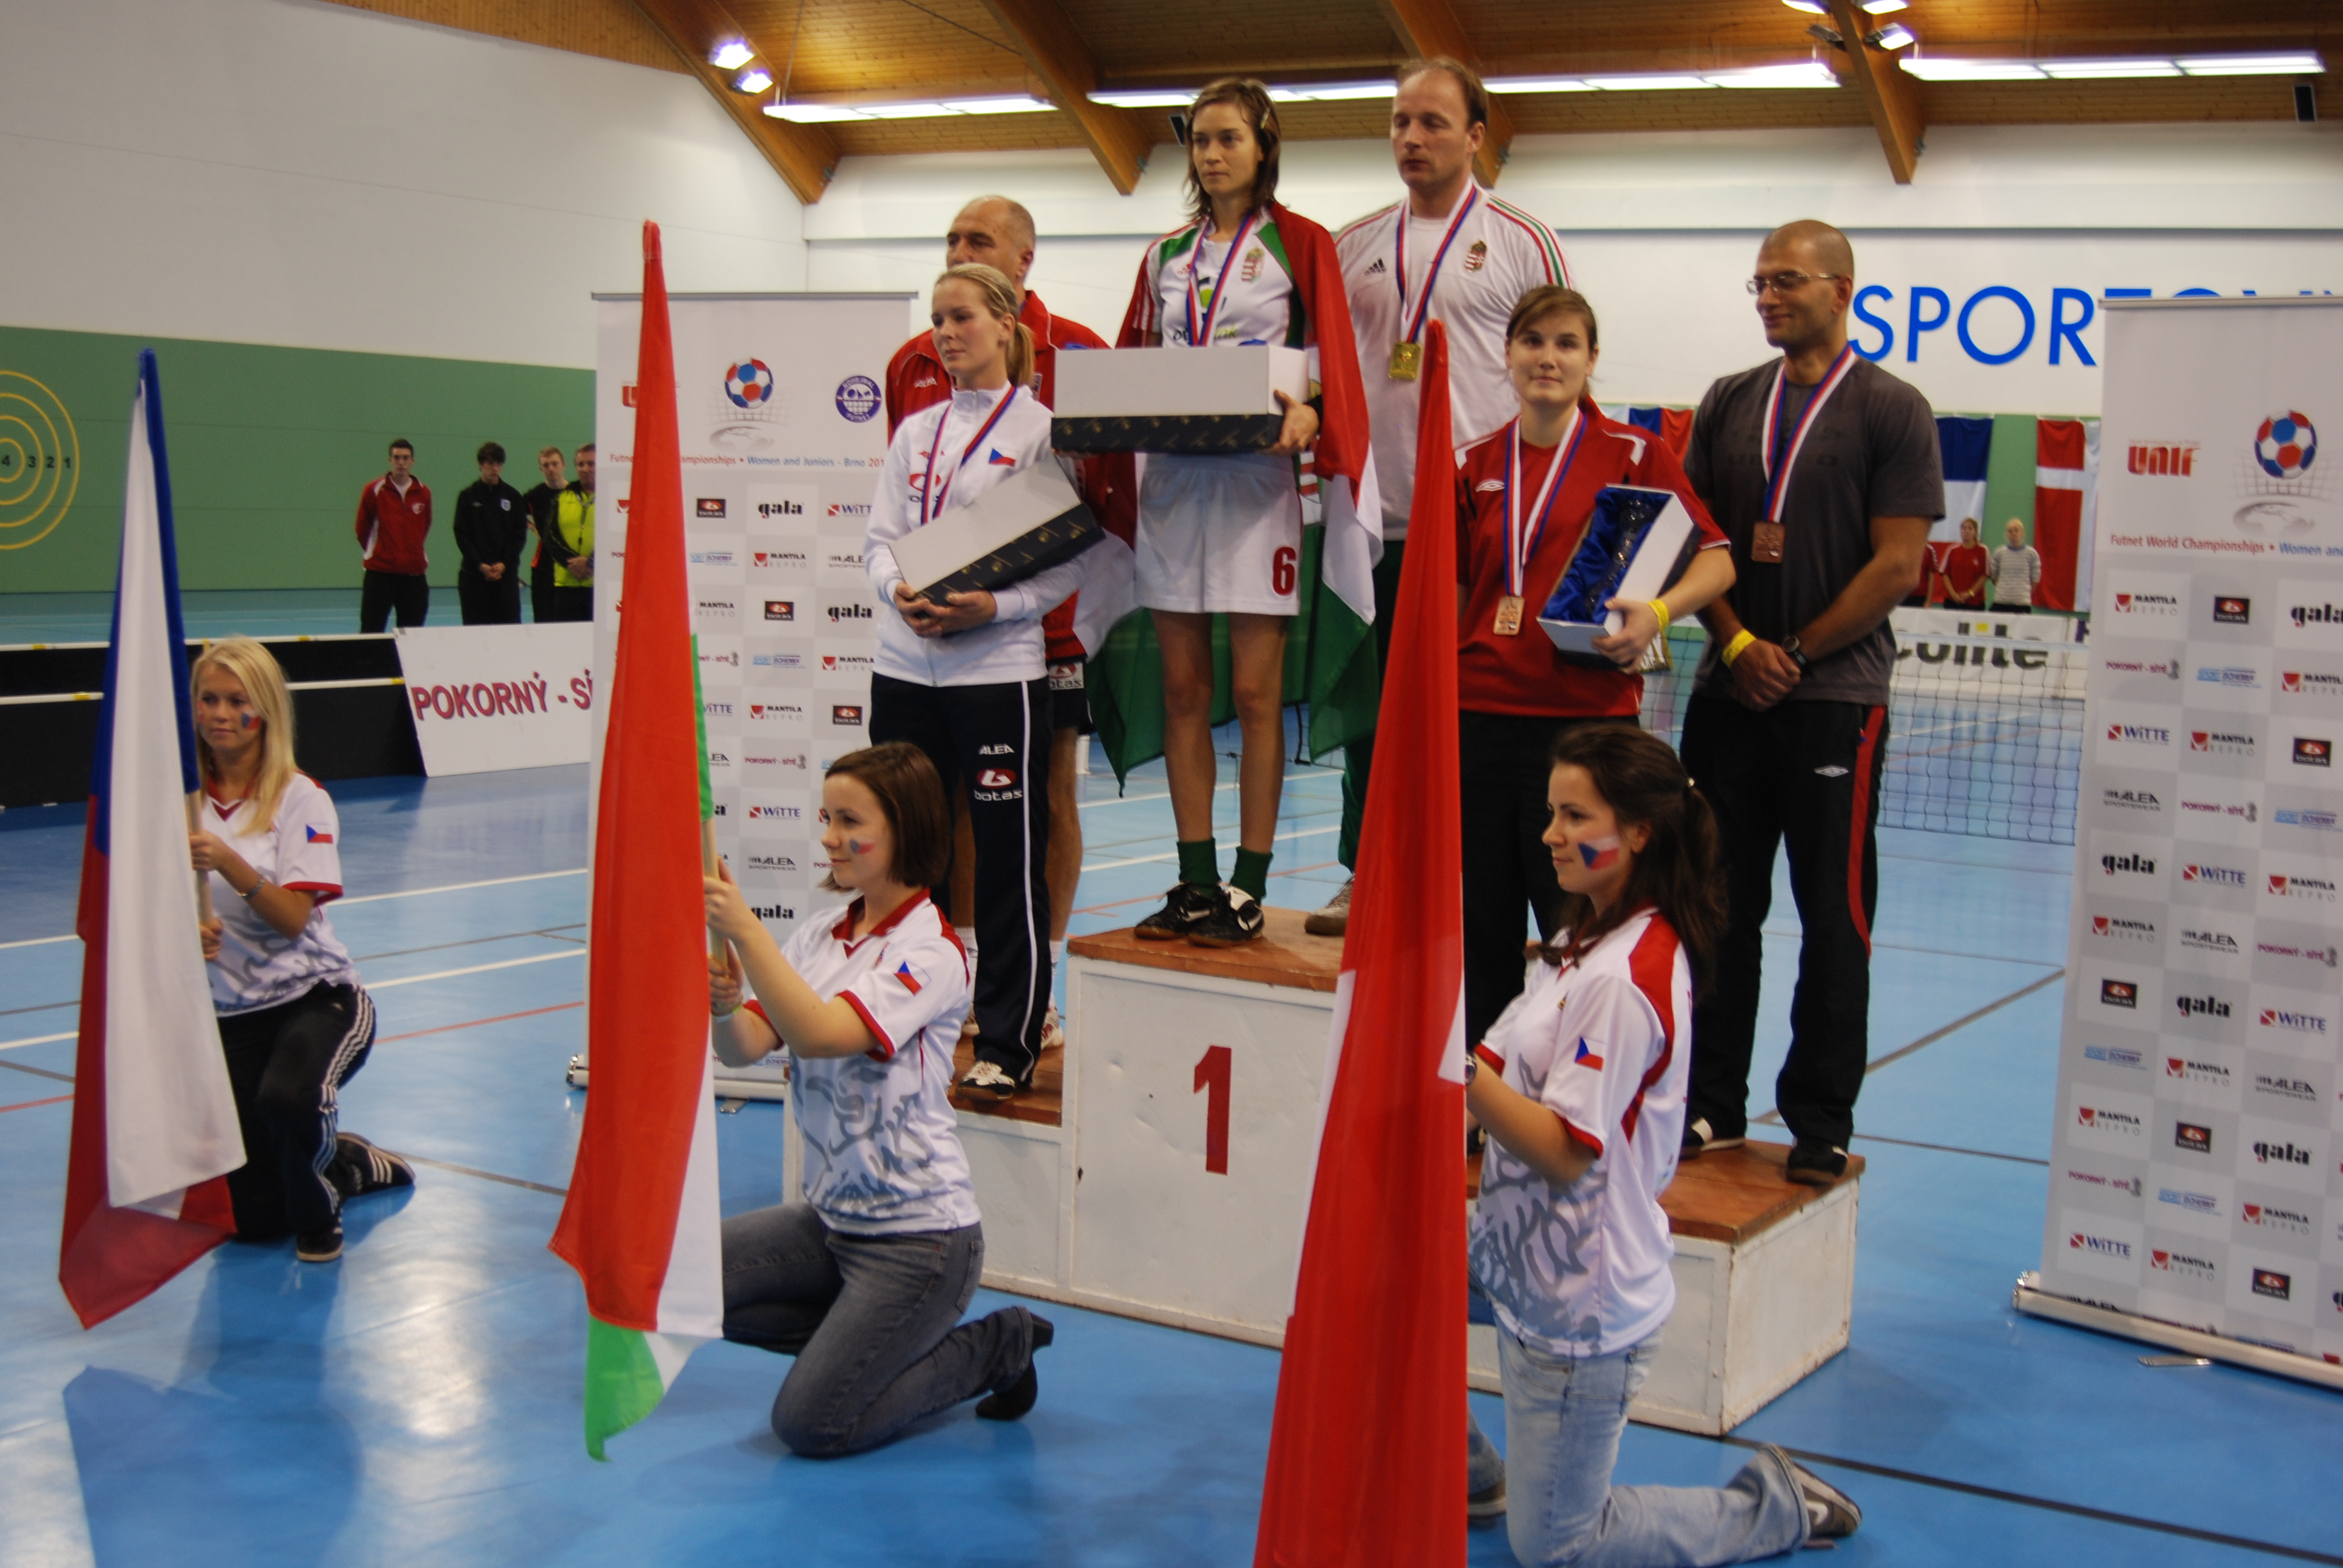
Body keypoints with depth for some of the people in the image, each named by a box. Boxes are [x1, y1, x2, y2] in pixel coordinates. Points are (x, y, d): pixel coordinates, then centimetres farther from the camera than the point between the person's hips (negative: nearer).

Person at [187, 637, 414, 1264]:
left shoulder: (300, 799, -7)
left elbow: (293, 917, -16)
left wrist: (228, 863, -31)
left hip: (316, 996, -3)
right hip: (230, 1014, 4)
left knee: (287, 1098, -38)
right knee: (250, 1220, 0)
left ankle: (316, 1211, -5)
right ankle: (344, 1164, 33)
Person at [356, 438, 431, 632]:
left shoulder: (423, 492, 4)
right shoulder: (374, 490, -4)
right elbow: (362, 529, 5)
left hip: (414, 573, 3)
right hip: (380, 572, -3)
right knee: (371, 631, -5)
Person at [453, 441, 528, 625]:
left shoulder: (513, 497, 7)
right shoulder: (467, 496, 4)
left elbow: (520, 535, 4)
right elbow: (462, 535, 0)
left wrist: (504, 563, -9)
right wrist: (480, 565, -12)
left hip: (507, 573, 1)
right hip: (474, 575, -1)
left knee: (510, 625, -4)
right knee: (476, 629, -1)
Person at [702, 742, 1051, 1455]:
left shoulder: (931, 952, -16)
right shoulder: (821, 935, 6)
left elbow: (819, 1035, -31)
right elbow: (745, 1047, -5)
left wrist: (745, 930, -35)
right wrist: (723, 1003, -26)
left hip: (919, 1232, -7)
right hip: (832, 1215, 7)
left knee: (810, 1426, -9)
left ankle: (995, 1346, 12)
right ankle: (868, 1336, 10)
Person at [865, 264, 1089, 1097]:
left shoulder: (1042, 427, -1)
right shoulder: (914, 431, 14)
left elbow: (1070, 560, -6)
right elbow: (879, 539, 11)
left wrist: (994, 606, -19)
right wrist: (900, 591, -10)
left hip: (999, 668, -5)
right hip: (903, 664, 5)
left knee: (1009, 861, -1)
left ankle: (1007, 1043, 7)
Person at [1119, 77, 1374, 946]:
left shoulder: (1300, 244, 4)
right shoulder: (1167, 255, 17)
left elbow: (1332, 362, -3)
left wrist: (1306, 413, -24)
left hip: (1257, 477, -5)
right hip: (1171, 475, 5)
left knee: (1254, 691, -4)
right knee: (1183, 688, 5)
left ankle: (1248, 886, 2)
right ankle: (1196, 881, 11)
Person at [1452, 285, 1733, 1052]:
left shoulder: (1632, 453, -1)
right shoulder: (1476, 465, 11)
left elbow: (1716, 558, -4)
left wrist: (1658, 610, -22)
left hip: (1586, 720, -4)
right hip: (1481, 716, 4)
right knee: (1480, 924, 10)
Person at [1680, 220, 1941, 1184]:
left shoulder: (1892, 410, -1)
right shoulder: (1728, 404, 12)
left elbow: (1897, 564, -7)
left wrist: (1796, 656, -10)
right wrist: (1739, 644, -6)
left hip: (1837, 698, -4)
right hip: (1728, 696, 4)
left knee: (1833, 916, 1)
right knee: (1720, 906, 7)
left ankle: (1821, 1121, 11)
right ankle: (1713, 1104, 18)